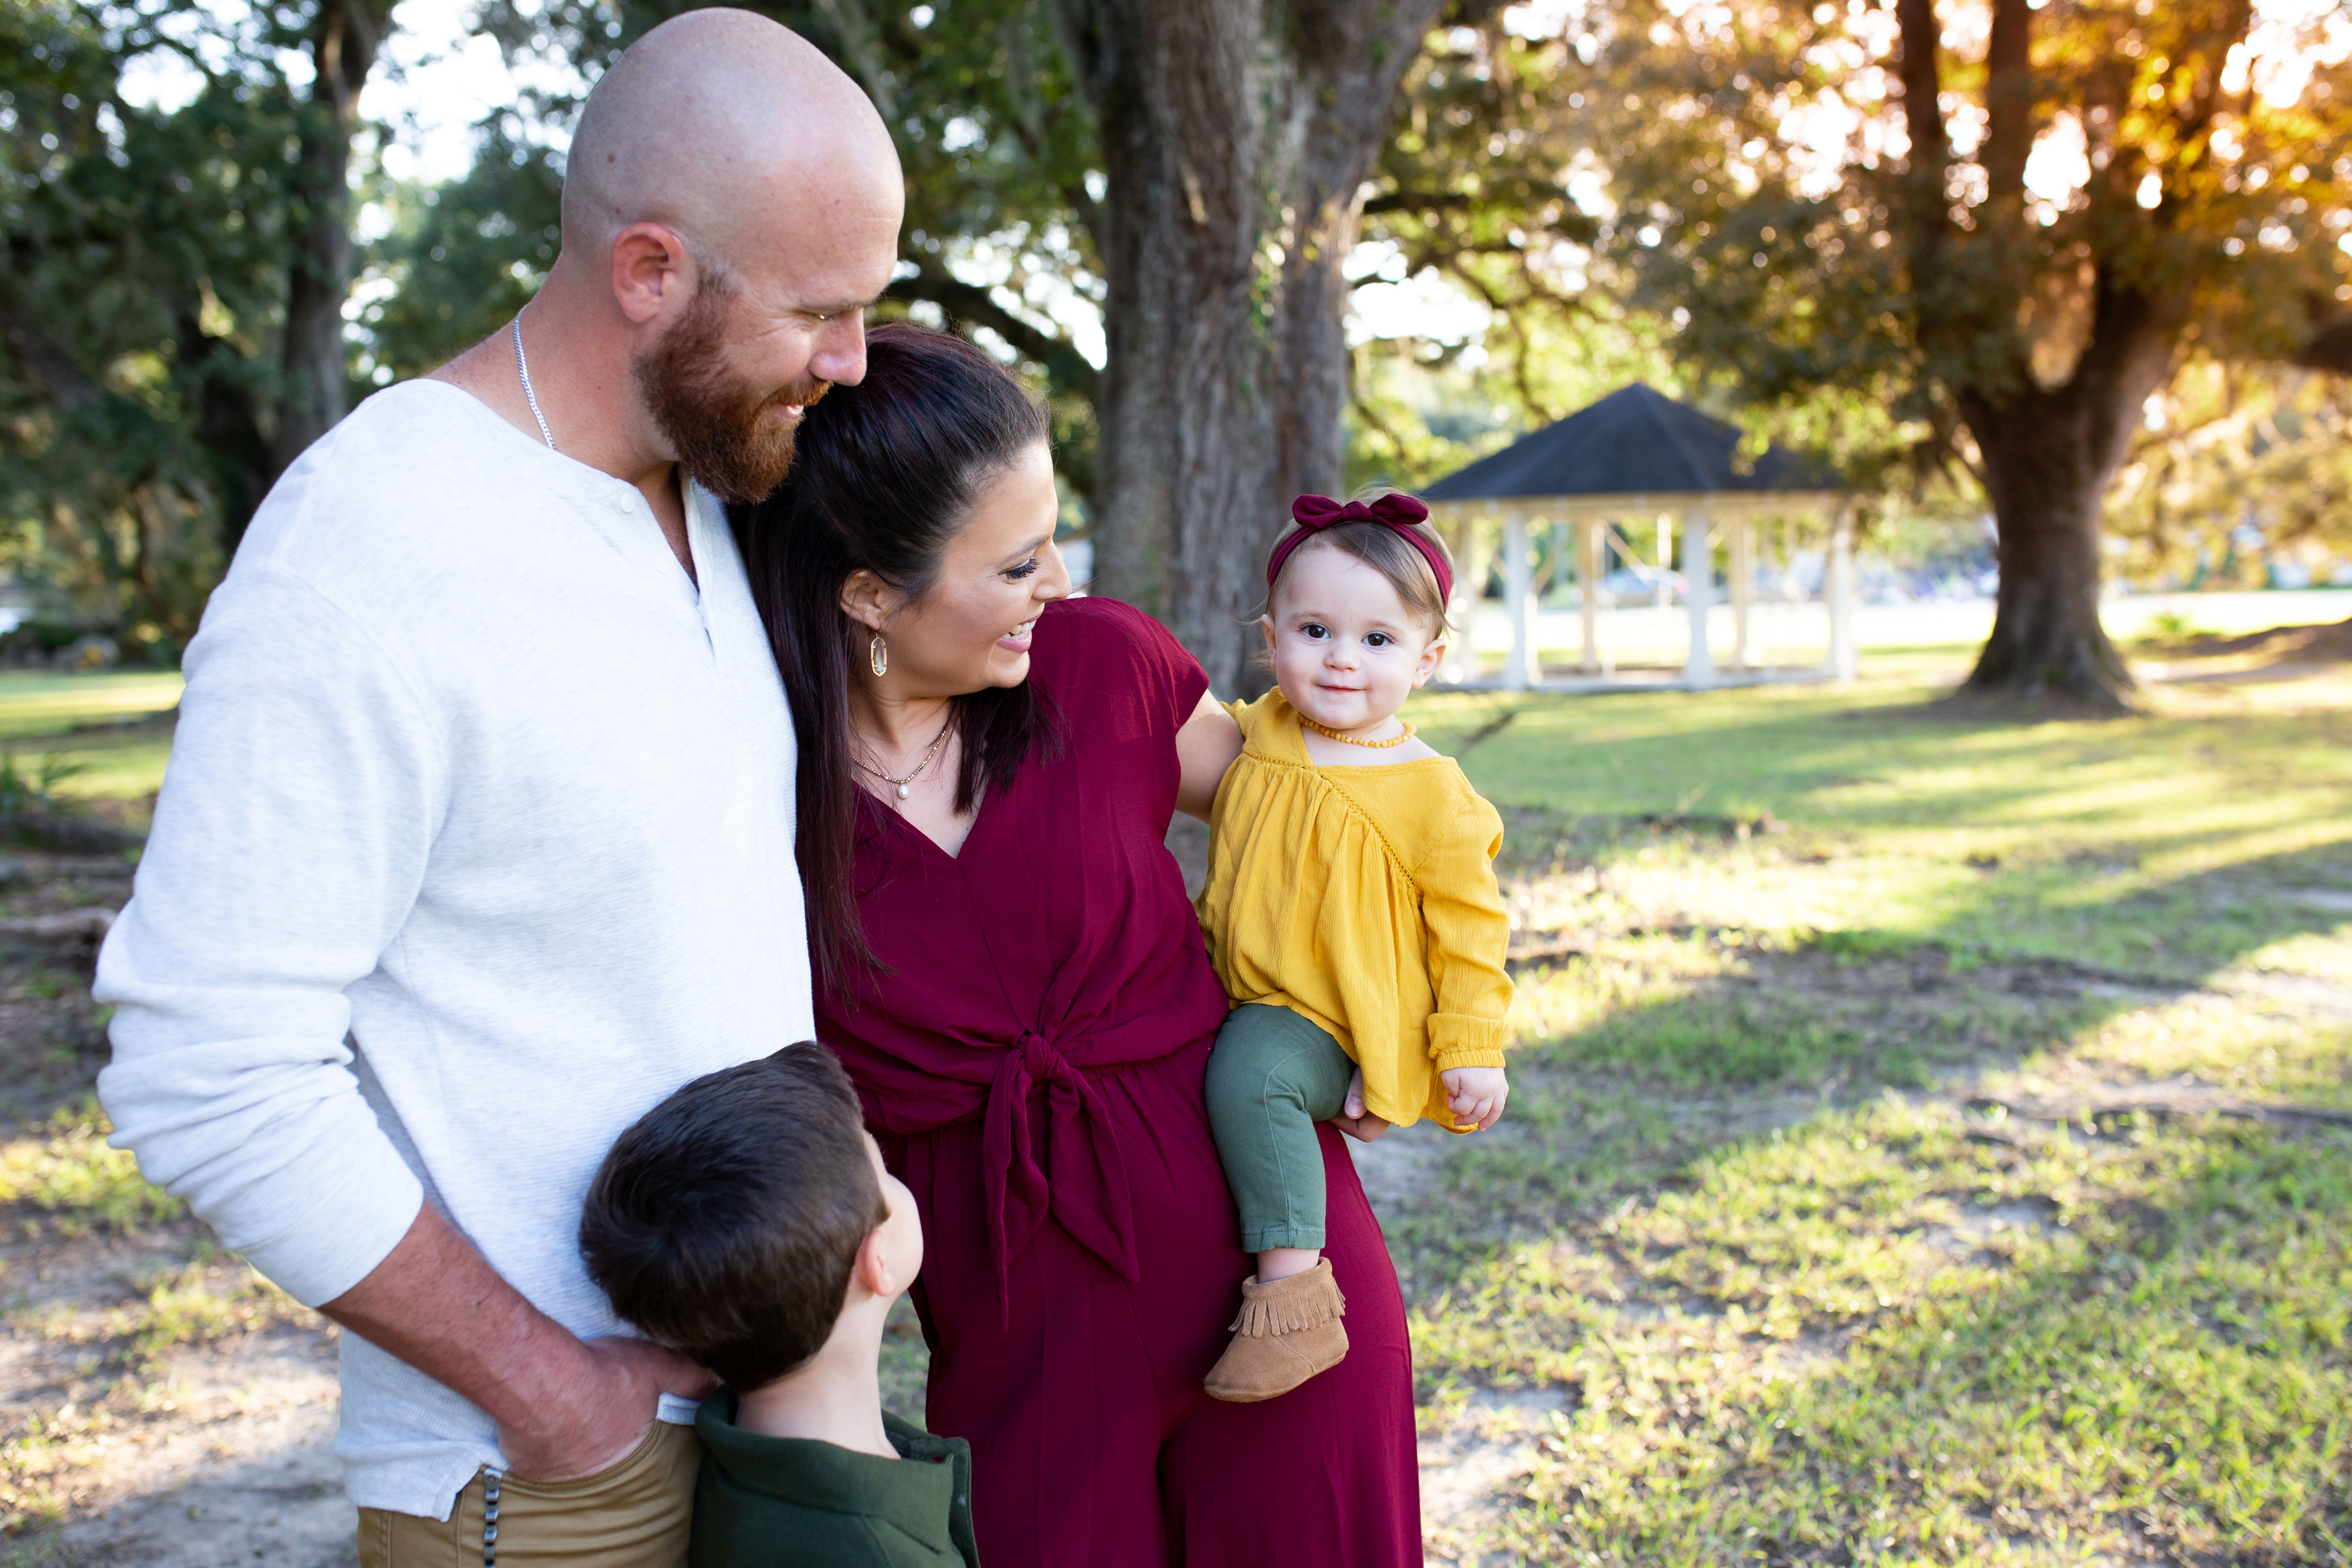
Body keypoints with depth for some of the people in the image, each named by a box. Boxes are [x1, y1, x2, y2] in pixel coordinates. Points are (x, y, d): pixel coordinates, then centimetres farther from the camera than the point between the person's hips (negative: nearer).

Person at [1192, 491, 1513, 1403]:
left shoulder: (1430, 795, -14)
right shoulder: (1263, 730, 3)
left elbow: (1469, 928, -8)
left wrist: (1473, 1048, -10)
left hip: (1336, 1028, -8)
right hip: (1241, 996, 8)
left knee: (1250, 1073, -32)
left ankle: (1293, 1298, -30)